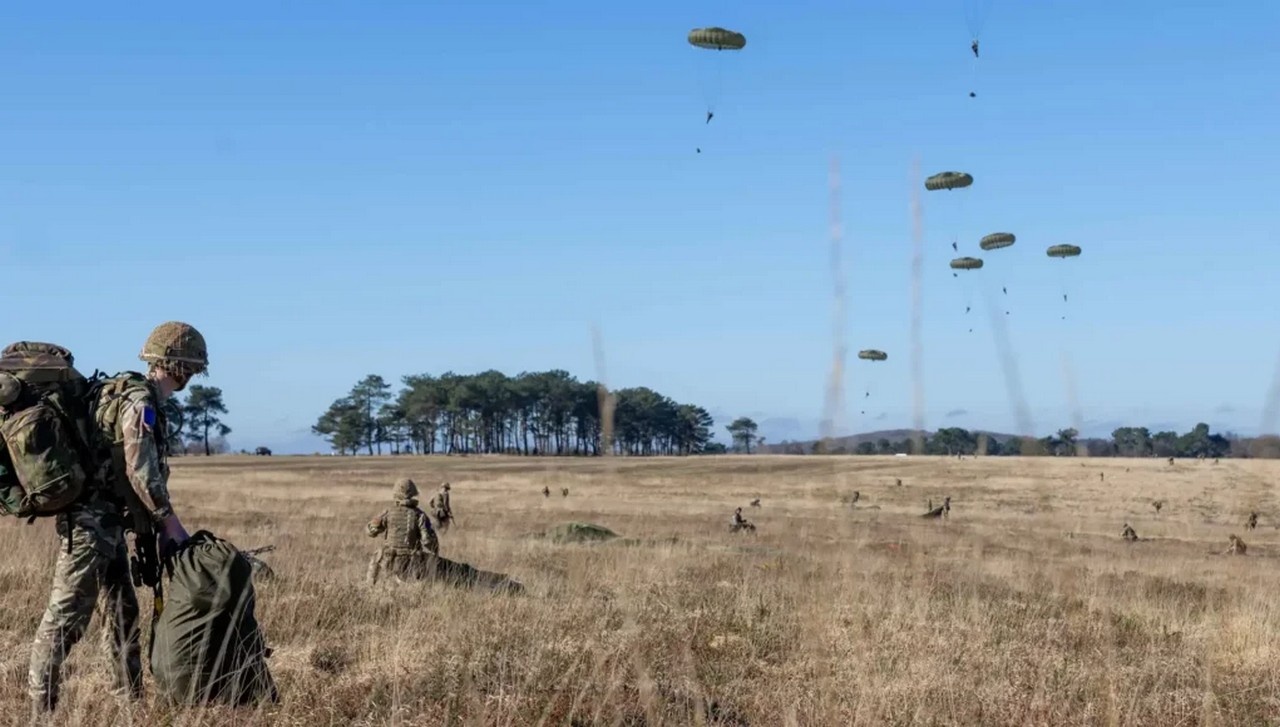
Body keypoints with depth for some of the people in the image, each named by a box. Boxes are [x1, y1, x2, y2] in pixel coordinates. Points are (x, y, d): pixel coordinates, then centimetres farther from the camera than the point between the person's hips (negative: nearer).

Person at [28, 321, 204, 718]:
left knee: (123, 612, 15)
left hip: (108, 522, 11)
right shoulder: (139, 400, -16)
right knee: (66, 617, -7)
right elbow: (141, 472, -21)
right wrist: (172, 524, -13)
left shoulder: (142, 398, 15)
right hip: (91, 522, -11)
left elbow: (145, 470, 19)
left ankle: (131, 702, 22)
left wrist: (160, 525, 18)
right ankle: (41, 711, -3)